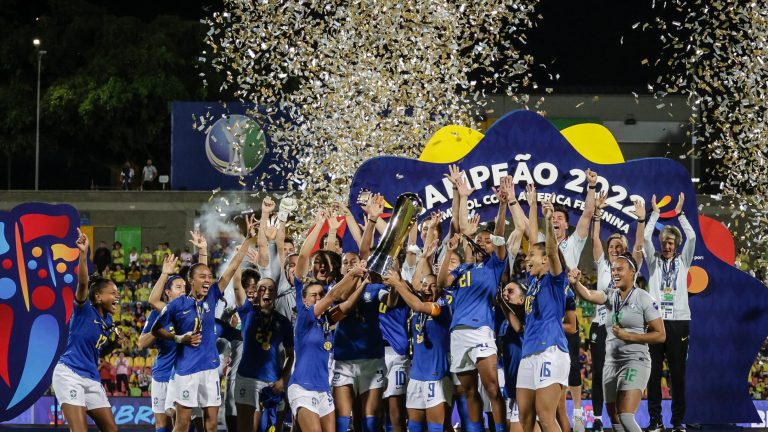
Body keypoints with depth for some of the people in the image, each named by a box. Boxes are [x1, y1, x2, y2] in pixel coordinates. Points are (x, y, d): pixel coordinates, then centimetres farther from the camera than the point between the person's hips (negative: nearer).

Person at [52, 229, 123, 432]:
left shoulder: (107, 321, 15)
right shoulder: (84, 311, -5)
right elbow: (83, 283, -23)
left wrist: (115, 341, 7)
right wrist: (83, 253, -36)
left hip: (91, 378, 8)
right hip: (69, 374, -8)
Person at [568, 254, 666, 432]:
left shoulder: (643, 299, -7)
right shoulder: (610, 295, 7)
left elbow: (660, 335, -7)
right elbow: (588, 295, -14)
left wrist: (628, 336, -15)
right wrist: (575, 283, -35)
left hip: (635, 362, -6)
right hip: (611, 363, 6)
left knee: (625, 417, -20)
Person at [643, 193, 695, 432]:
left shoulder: (682, 261, 13)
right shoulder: (654, 261, 12)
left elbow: (691, 237, 1)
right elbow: (646, 237, -1)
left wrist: (680, 214, 5)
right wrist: (655, 213, 3)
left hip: (678, 321, 0)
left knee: (678, 374, 1)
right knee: (653, 373, -1)